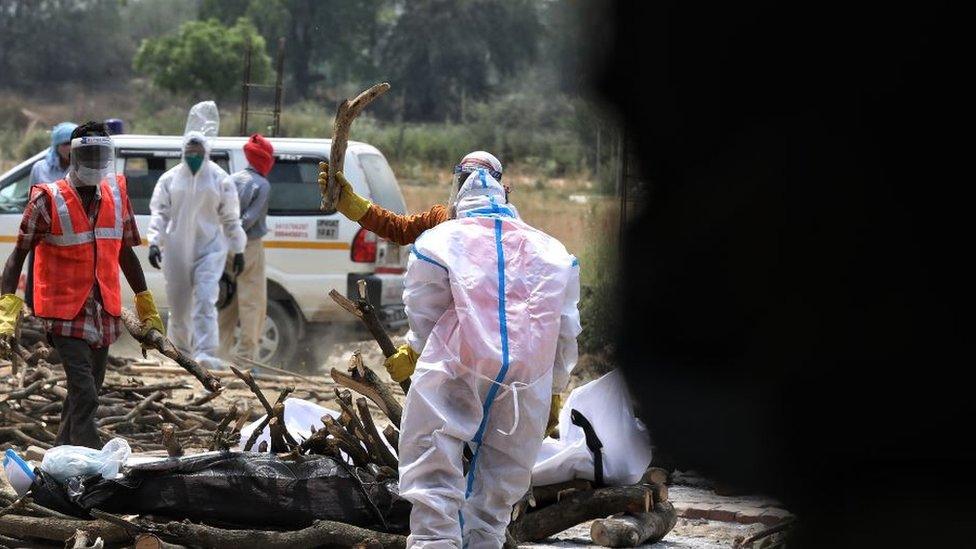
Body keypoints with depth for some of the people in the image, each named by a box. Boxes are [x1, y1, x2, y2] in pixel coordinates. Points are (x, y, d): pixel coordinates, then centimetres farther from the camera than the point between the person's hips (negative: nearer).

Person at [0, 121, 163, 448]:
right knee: (85, 397, -16)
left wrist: (147, 309, 19)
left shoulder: (117, 195, 6)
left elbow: (125, 252, 17)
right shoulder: (48, 200, -10)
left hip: (105, 312, 6)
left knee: (84, 395, 12)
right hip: (65, 315, -6)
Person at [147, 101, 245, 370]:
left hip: (210, 248, -2)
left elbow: (231, 217, 7)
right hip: (177, 250, 2)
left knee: (205, 300, -17)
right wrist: (154, 242, -8)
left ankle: (205, 353, -24)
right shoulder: (170, 179, 5)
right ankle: (182, 352, 26)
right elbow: (159, 212, 5)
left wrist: (238, 250, 7)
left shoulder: (220, 179, 2)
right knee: (179, 307, 9)